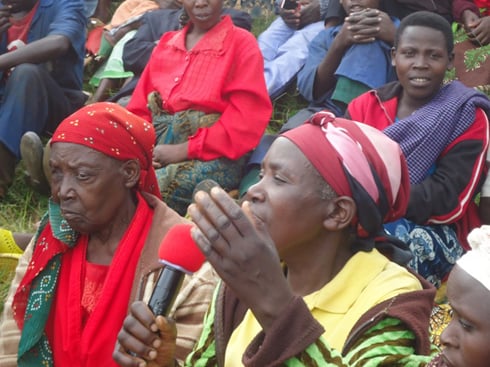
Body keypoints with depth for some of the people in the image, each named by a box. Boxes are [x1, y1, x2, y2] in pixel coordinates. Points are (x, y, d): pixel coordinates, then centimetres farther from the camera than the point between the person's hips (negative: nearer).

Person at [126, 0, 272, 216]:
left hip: (212, 157, -5)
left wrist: (183, 151, -15)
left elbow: (246, 121, -9)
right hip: (157, 146, 5)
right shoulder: (166, 43, 20)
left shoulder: (241, 43, 3)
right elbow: (140, 106, 16)